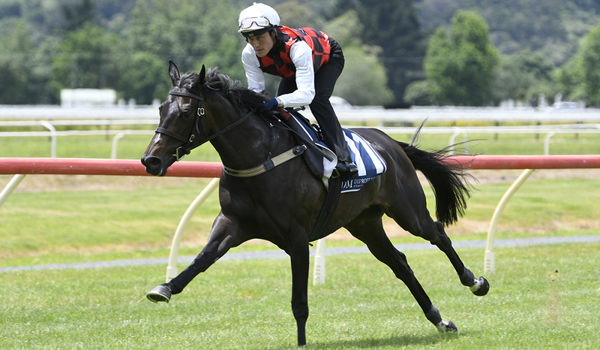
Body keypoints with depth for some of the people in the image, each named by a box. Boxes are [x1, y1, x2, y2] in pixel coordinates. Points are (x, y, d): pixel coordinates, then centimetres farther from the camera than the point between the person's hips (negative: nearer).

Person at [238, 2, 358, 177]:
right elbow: (255, 89, -20)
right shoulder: (249, 55, -28)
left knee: (318, 100, -30)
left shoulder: (297, 46, -46)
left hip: (328, 57, -6)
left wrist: (277, 102, -67)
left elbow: (307, 94, -52)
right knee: (280, 108, -10)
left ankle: (343, 157, -31)